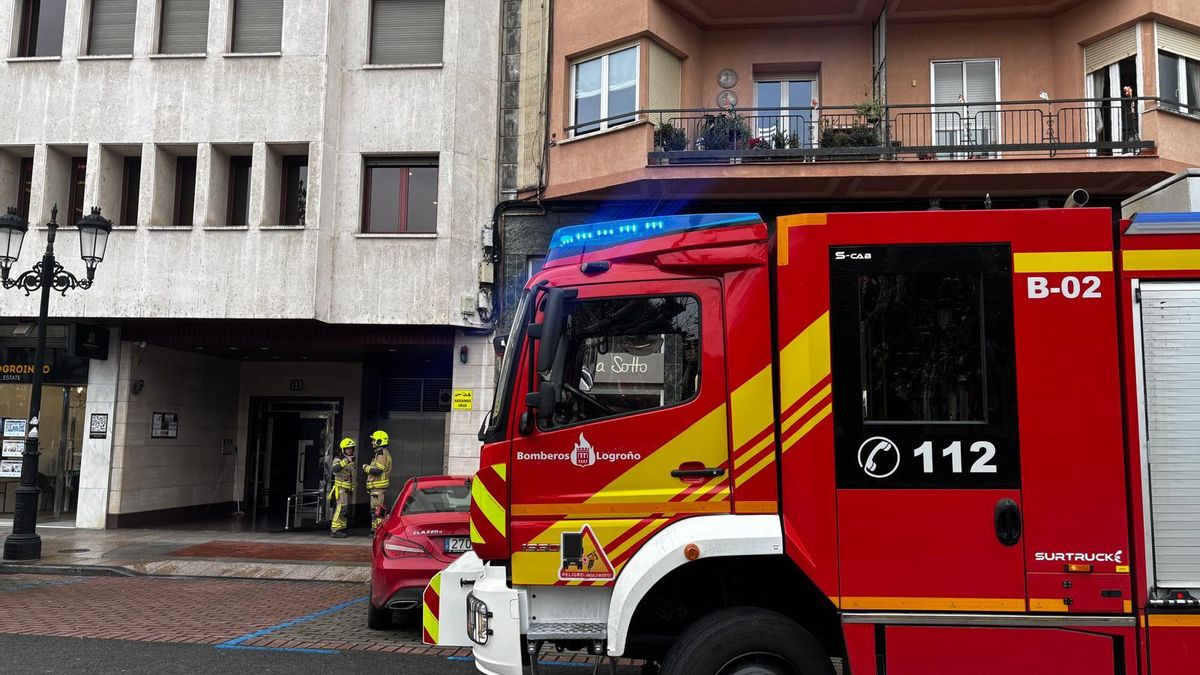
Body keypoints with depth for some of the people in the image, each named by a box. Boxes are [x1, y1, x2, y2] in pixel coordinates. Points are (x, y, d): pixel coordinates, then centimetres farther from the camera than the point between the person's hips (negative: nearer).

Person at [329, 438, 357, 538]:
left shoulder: (352, 461, 18)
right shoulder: (338, 460, -8)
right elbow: (334, 469, -31)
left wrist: (353, 490, 27)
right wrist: (345, 461, -38)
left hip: (348, 489, 9)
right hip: (341, 488, -8)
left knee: (346, 510, 9)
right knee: (341, 509, -15)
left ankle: (342, 529, 16)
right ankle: (335, 530, -16)